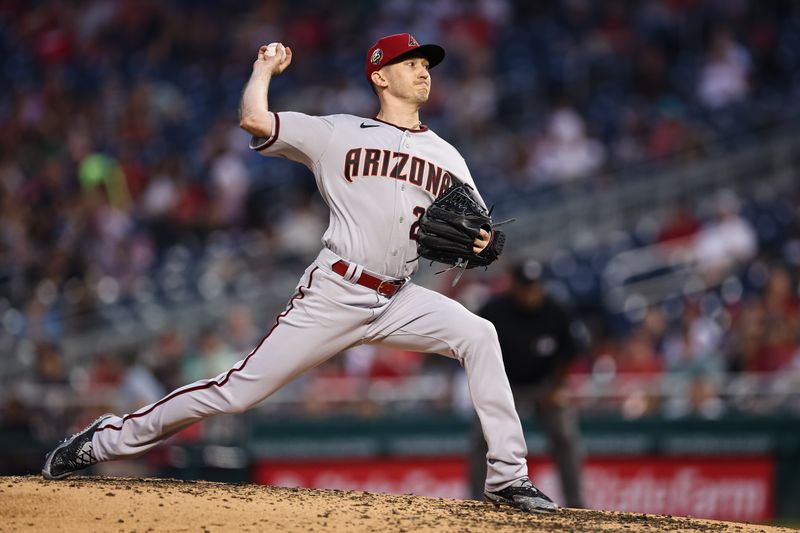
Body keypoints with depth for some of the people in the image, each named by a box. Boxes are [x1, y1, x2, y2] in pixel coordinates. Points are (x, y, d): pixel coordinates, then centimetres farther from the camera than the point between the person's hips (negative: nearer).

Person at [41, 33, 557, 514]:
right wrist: (265, 68, 7)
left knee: (479, 335, -20)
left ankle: (507, 477, -16)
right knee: (240, 390, -8)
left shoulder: (447, 158, 15)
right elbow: (254, 119, -9)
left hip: (398, 301, 4)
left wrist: (480, 242, -13)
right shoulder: (339, 134, 3)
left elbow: (472, 232, 11)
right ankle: (108, 439, 6)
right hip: (333, 295, -4)